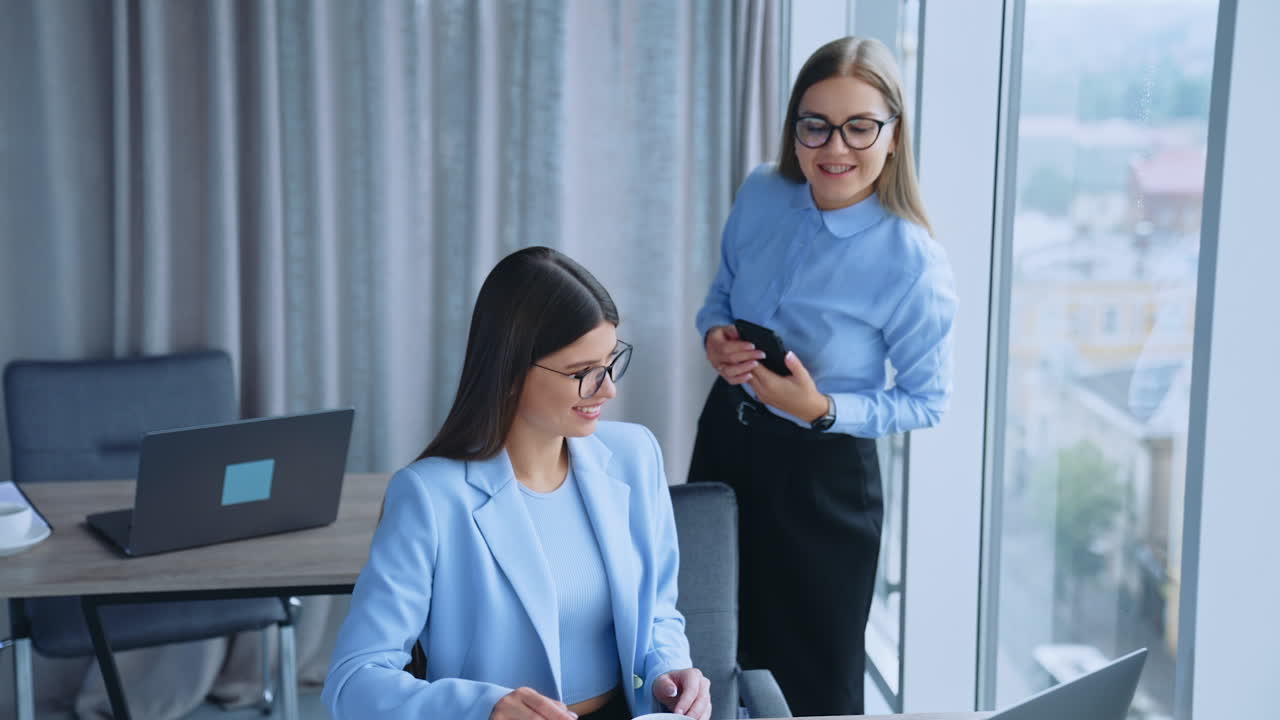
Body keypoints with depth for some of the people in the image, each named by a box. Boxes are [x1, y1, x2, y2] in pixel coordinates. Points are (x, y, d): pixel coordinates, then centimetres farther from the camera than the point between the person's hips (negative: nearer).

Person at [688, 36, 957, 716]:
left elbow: (928, 401, -11)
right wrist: (716, 336, -12)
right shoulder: (761, 195, -7)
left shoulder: (912, 262, -22)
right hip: (724, 435, 5)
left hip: (821, 474, -5)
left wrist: (824, 410, -24)